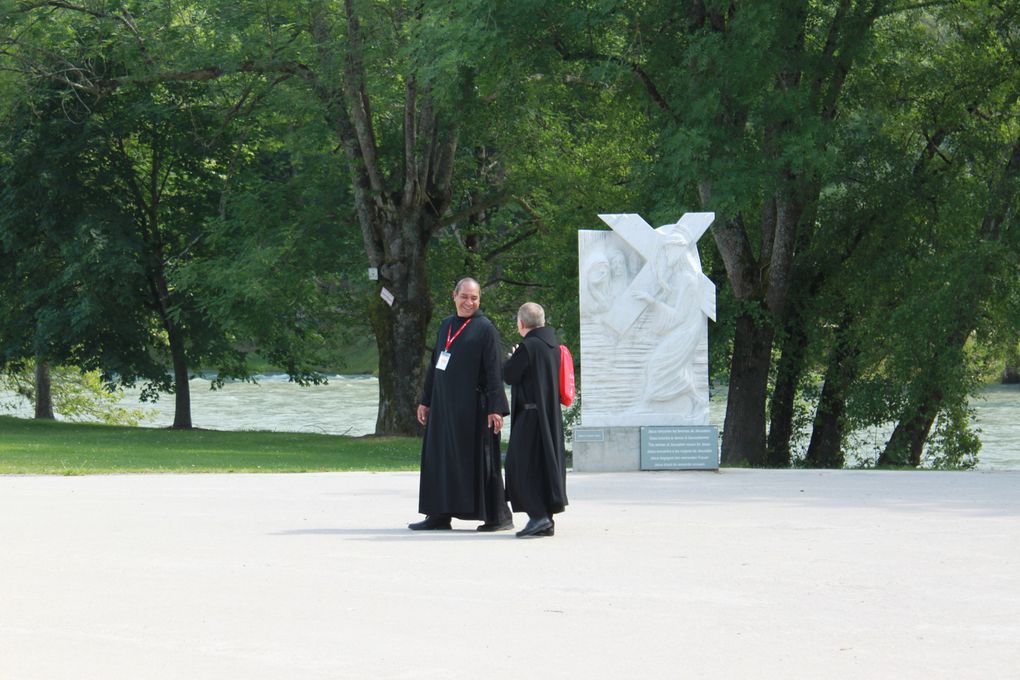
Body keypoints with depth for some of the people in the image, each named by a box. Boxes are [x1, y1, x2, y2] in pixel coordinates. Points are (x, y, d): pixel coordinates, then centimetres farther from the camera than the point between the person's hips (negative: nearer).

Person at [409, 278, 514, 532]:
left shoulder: (485, 329, -6)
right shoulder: (446, 326, 14)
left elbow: (494, 371, -11)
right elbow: (434, 365, 19)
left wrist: (495, 408, -18)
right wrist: (426, 400, 17)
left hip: (472, 406, -7)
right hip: (443, 405, 7)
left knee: (479, 460, -4)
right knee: (440, 458, 8)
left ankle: (499, 516, 4)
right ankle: (440, 514, 15)